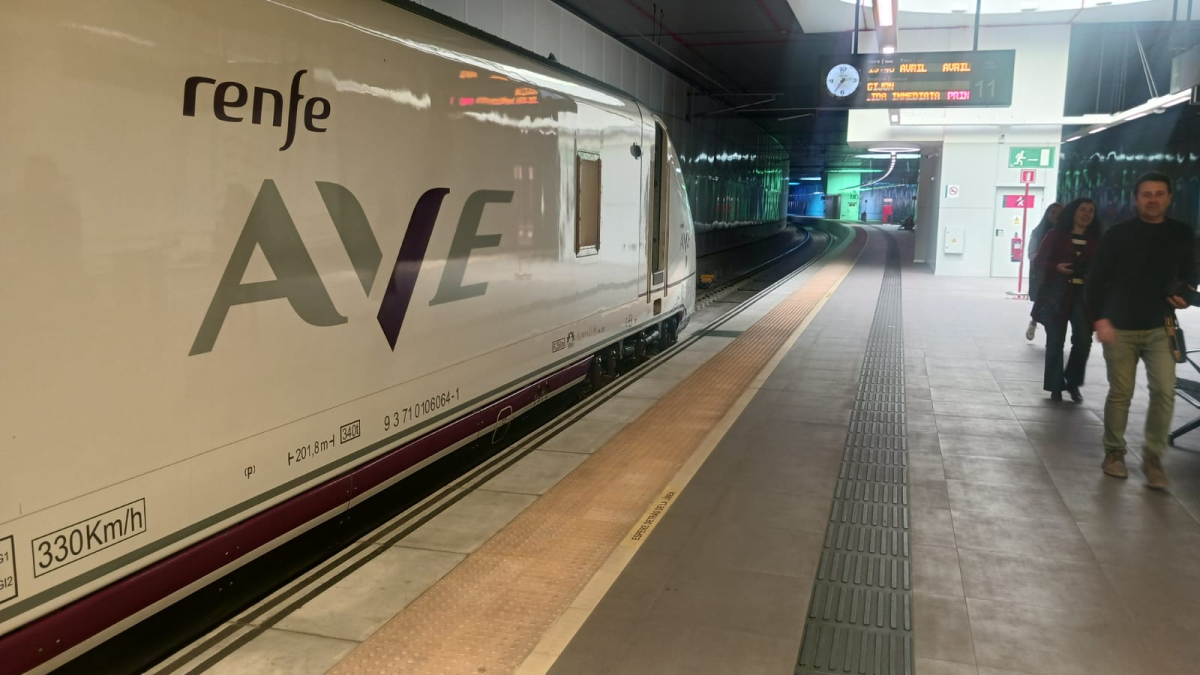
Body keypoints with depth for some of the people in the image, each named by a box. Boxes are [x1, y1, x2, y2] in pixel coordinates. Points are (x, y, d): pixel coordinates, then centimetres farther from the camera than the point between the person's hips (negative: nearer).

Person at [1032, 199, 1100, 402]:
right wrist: (1057, 267, -17)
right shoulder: (1055, 235, 3)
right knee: (1055, 342, 2)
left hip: (1084, 296, 2)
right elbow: (1039, 262, 1)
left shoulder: (1096, 241, 9)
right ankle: (1056, 387, 13)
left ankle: (1073, 382, 12)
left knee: (1083, 340, -9)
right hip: (1056, 294, -2)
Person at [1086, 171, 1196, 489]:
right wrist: (1099, 318, -12)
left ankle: (1153, 459, 5)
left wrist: (1185, 296, -3)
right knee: (1120, 394, 4)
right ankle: (1114, 452, 20)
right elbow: (1096, 281, -3)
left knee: (1164, 392, -7)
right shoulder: (1118, 234, -4)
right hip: (1120, 328, -2)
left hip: (1160, 328, 2)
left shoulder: (1181, 234, 4)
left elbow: (1189, 275, 18)